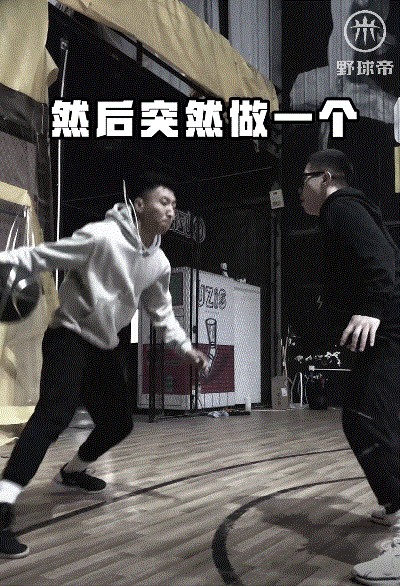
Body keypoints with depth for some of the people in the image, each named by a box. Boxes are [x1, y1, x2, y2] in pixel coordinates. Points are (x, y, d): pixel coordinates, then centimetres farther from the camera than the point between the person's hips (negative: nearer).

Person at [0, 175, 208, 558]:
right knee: (55, 413, -26)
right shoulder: (102, 236, -18)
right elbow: (43, 255, -17)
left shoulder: (159, 263, 4)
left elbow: (161, 311, 17)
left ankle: (72, 472, 39)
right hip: (69, 337, -7)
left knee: (118, 423, 11)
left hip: (105, 347, 8)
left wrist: (185, 348, 13)